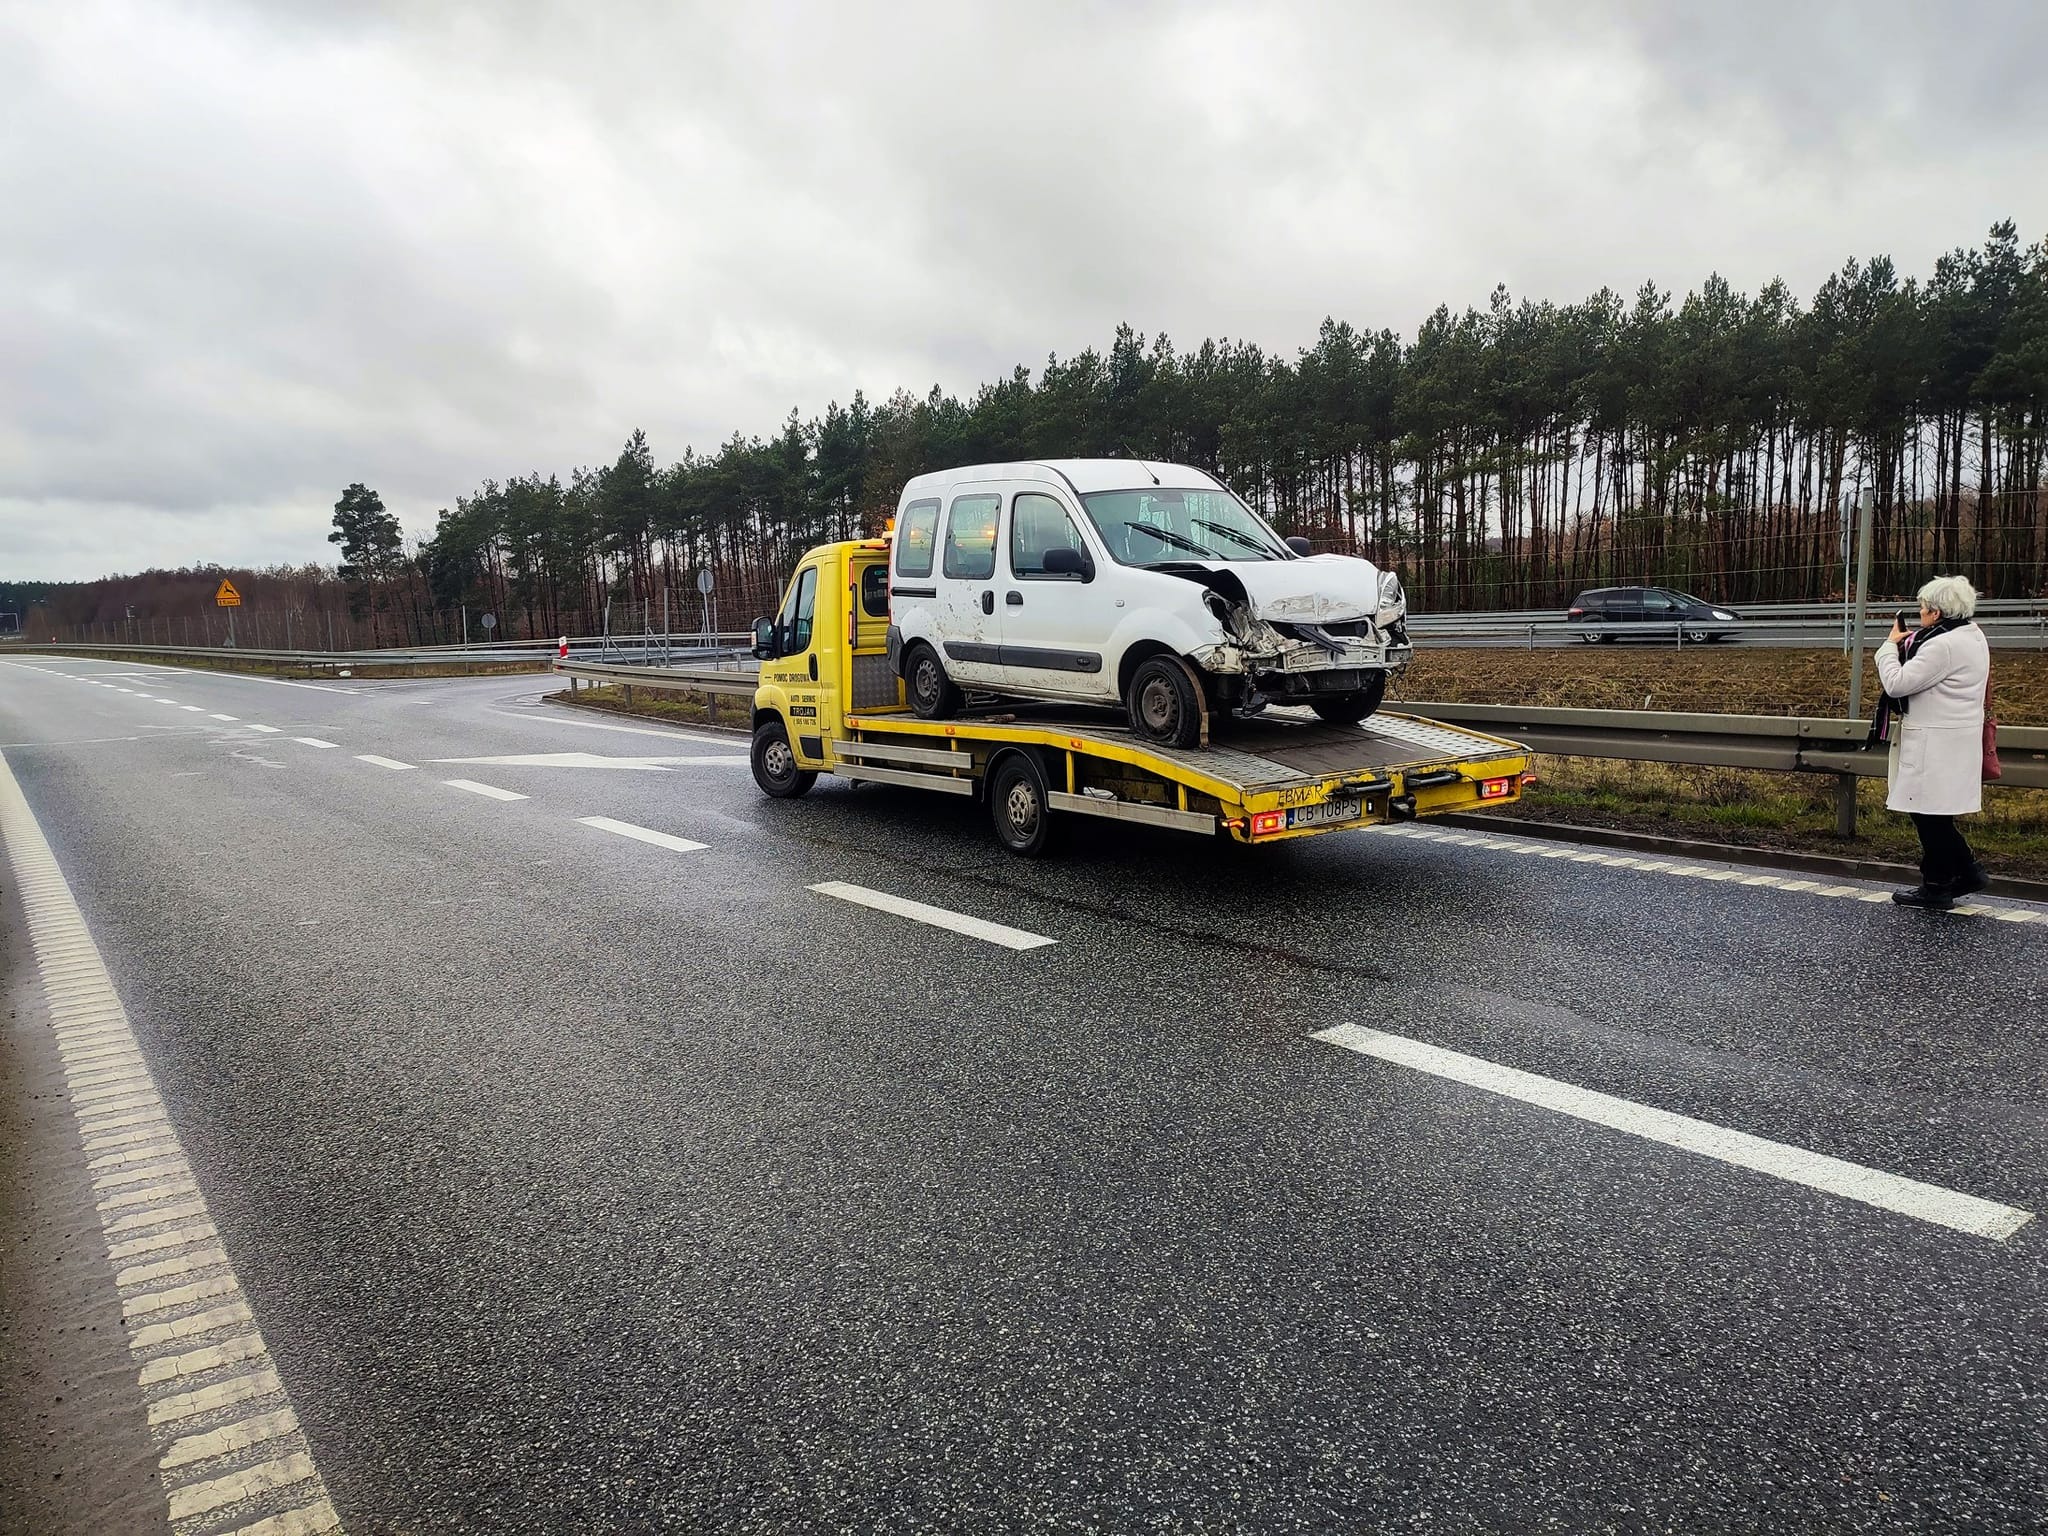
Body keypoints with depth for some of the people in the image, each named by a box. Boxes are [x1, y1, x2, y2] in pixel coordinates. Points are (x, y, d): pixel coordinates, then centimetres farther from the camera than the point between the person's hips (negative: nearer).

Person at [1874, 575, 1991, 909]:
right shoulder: (1973, 636, 12)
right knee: (1933, 814, 18)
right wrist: (1907, 643, 3)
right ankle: (1968, 871, 23)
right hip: (1953, 741, 10)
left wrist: (1891, 644, -7)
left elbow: (1896, 683, -20)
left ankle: (1936, 887, 9)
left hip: (1936, 744, -10)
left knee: (1929, 814, 0)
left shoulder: (1943, 646, -21)